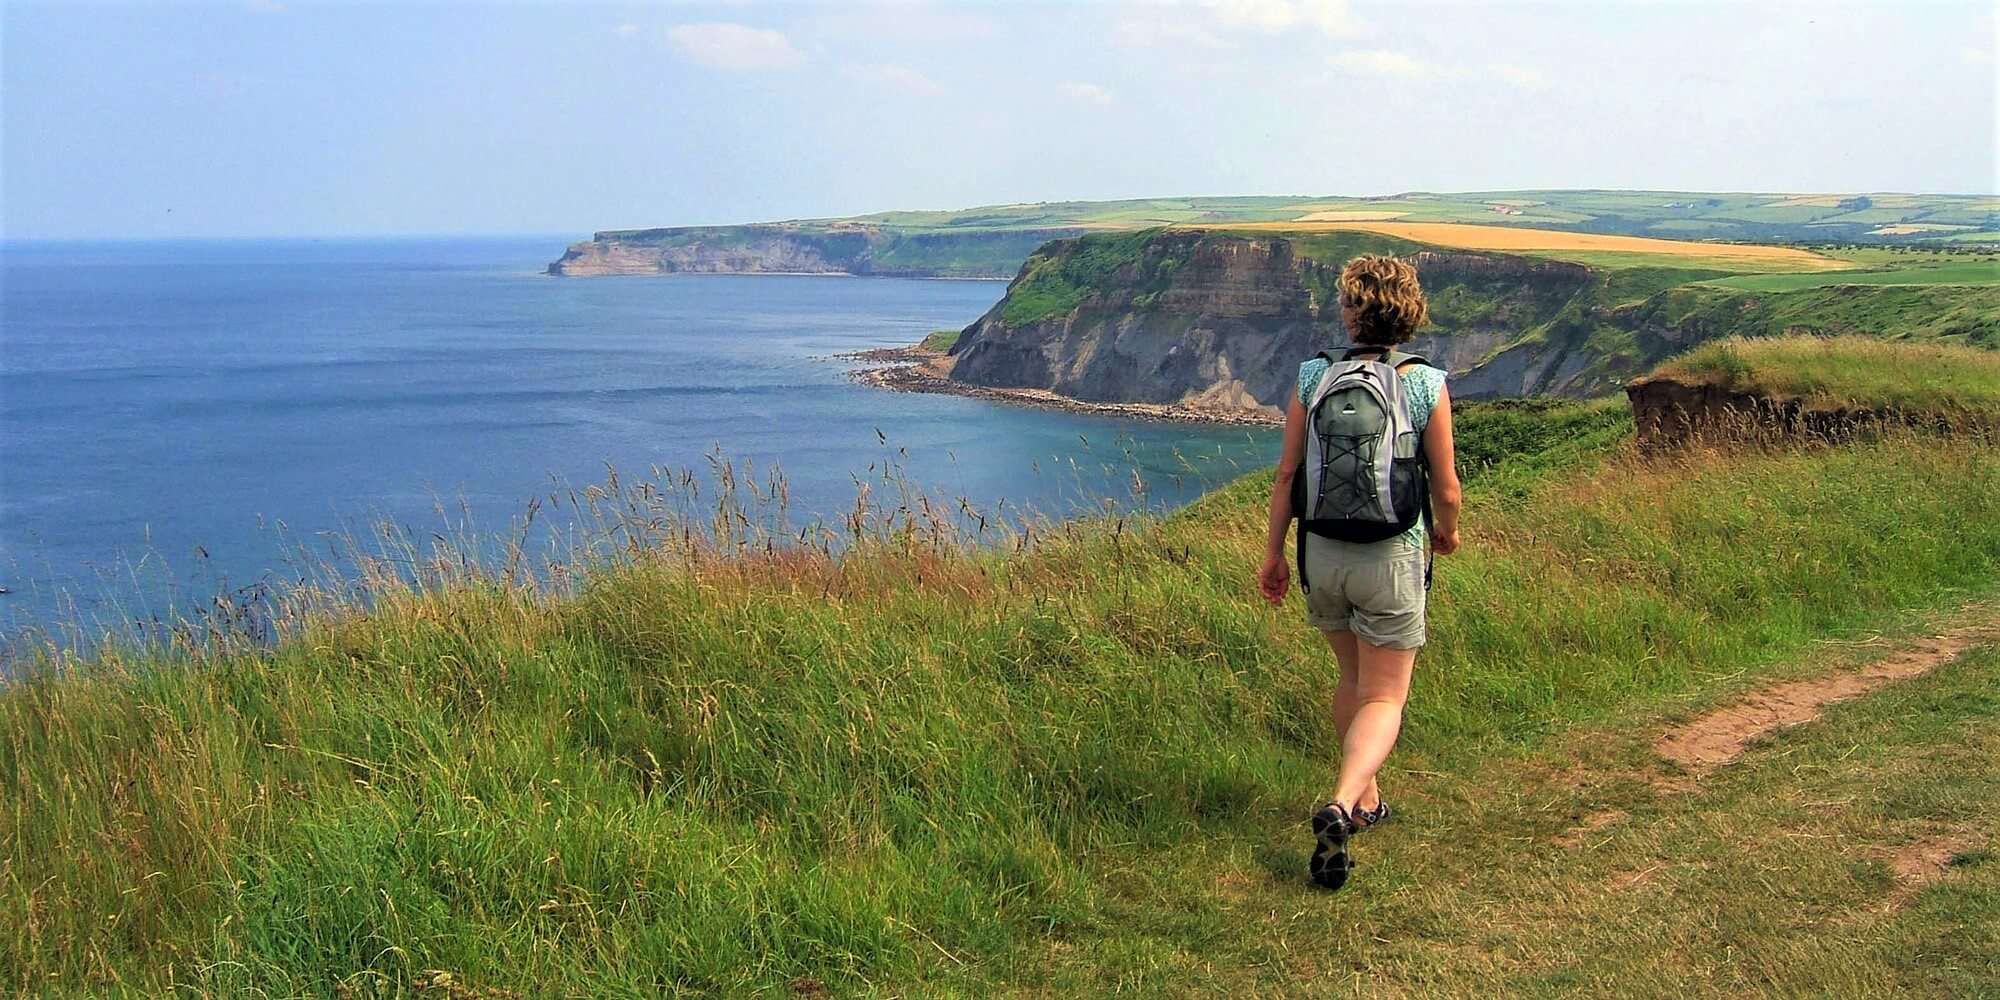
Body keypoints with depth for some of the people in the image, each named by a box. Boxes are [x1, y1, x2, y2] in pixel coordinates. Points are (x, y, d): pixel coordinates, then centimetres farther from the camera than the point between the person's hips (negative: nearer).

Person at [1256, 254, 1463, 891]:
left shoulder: (1313, 378, -4)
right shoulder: (1427, 385, -9)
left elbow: (1287, 473, -2)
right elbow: (1446, 488, -5)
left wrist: (1273, 552, 9)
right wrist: (1447, 530, 18)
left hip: (1323, 553, 3)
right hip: (1392, 556, -3)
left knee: (1353, 678, 24)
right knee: (1384, 698, 5)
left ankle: (1365, 800, 36)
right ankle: (1341, 806, -18)